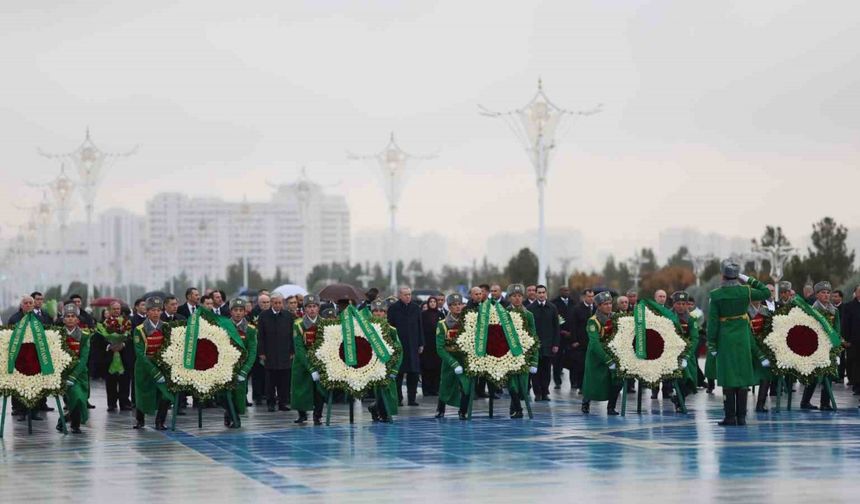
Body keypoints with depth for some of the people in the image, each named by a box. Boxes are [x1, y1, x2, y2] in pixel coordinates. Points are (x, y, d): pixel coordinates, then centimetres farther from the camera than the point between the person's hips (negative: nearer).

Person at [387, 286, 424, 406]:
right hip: (397, 345, -3)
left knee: (414, 373, 2)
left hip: (413, 345, 3)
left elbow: (420, 327, 12)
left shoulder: (416, 308, 10)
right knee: (398, 373, -1)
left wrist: (421, 344, 7)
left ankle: (412, 398, 8)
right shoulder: (393, 308, -1)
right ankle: (398, 398, 5)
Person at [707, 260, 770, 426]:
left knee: (728, 377, 1)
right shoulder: (745, 291, -5)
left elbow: (713, 321, -8)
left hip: (725, 339, -2)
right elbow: (766, 293, 10)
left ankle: (730, 416, -1)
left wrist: (711, 344, -2)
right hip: (743, 338, 2)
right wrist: (749, 280, 9)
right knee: (742, 375, 7)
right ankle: (741, 416, 7)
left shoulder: (716, 295, -9)